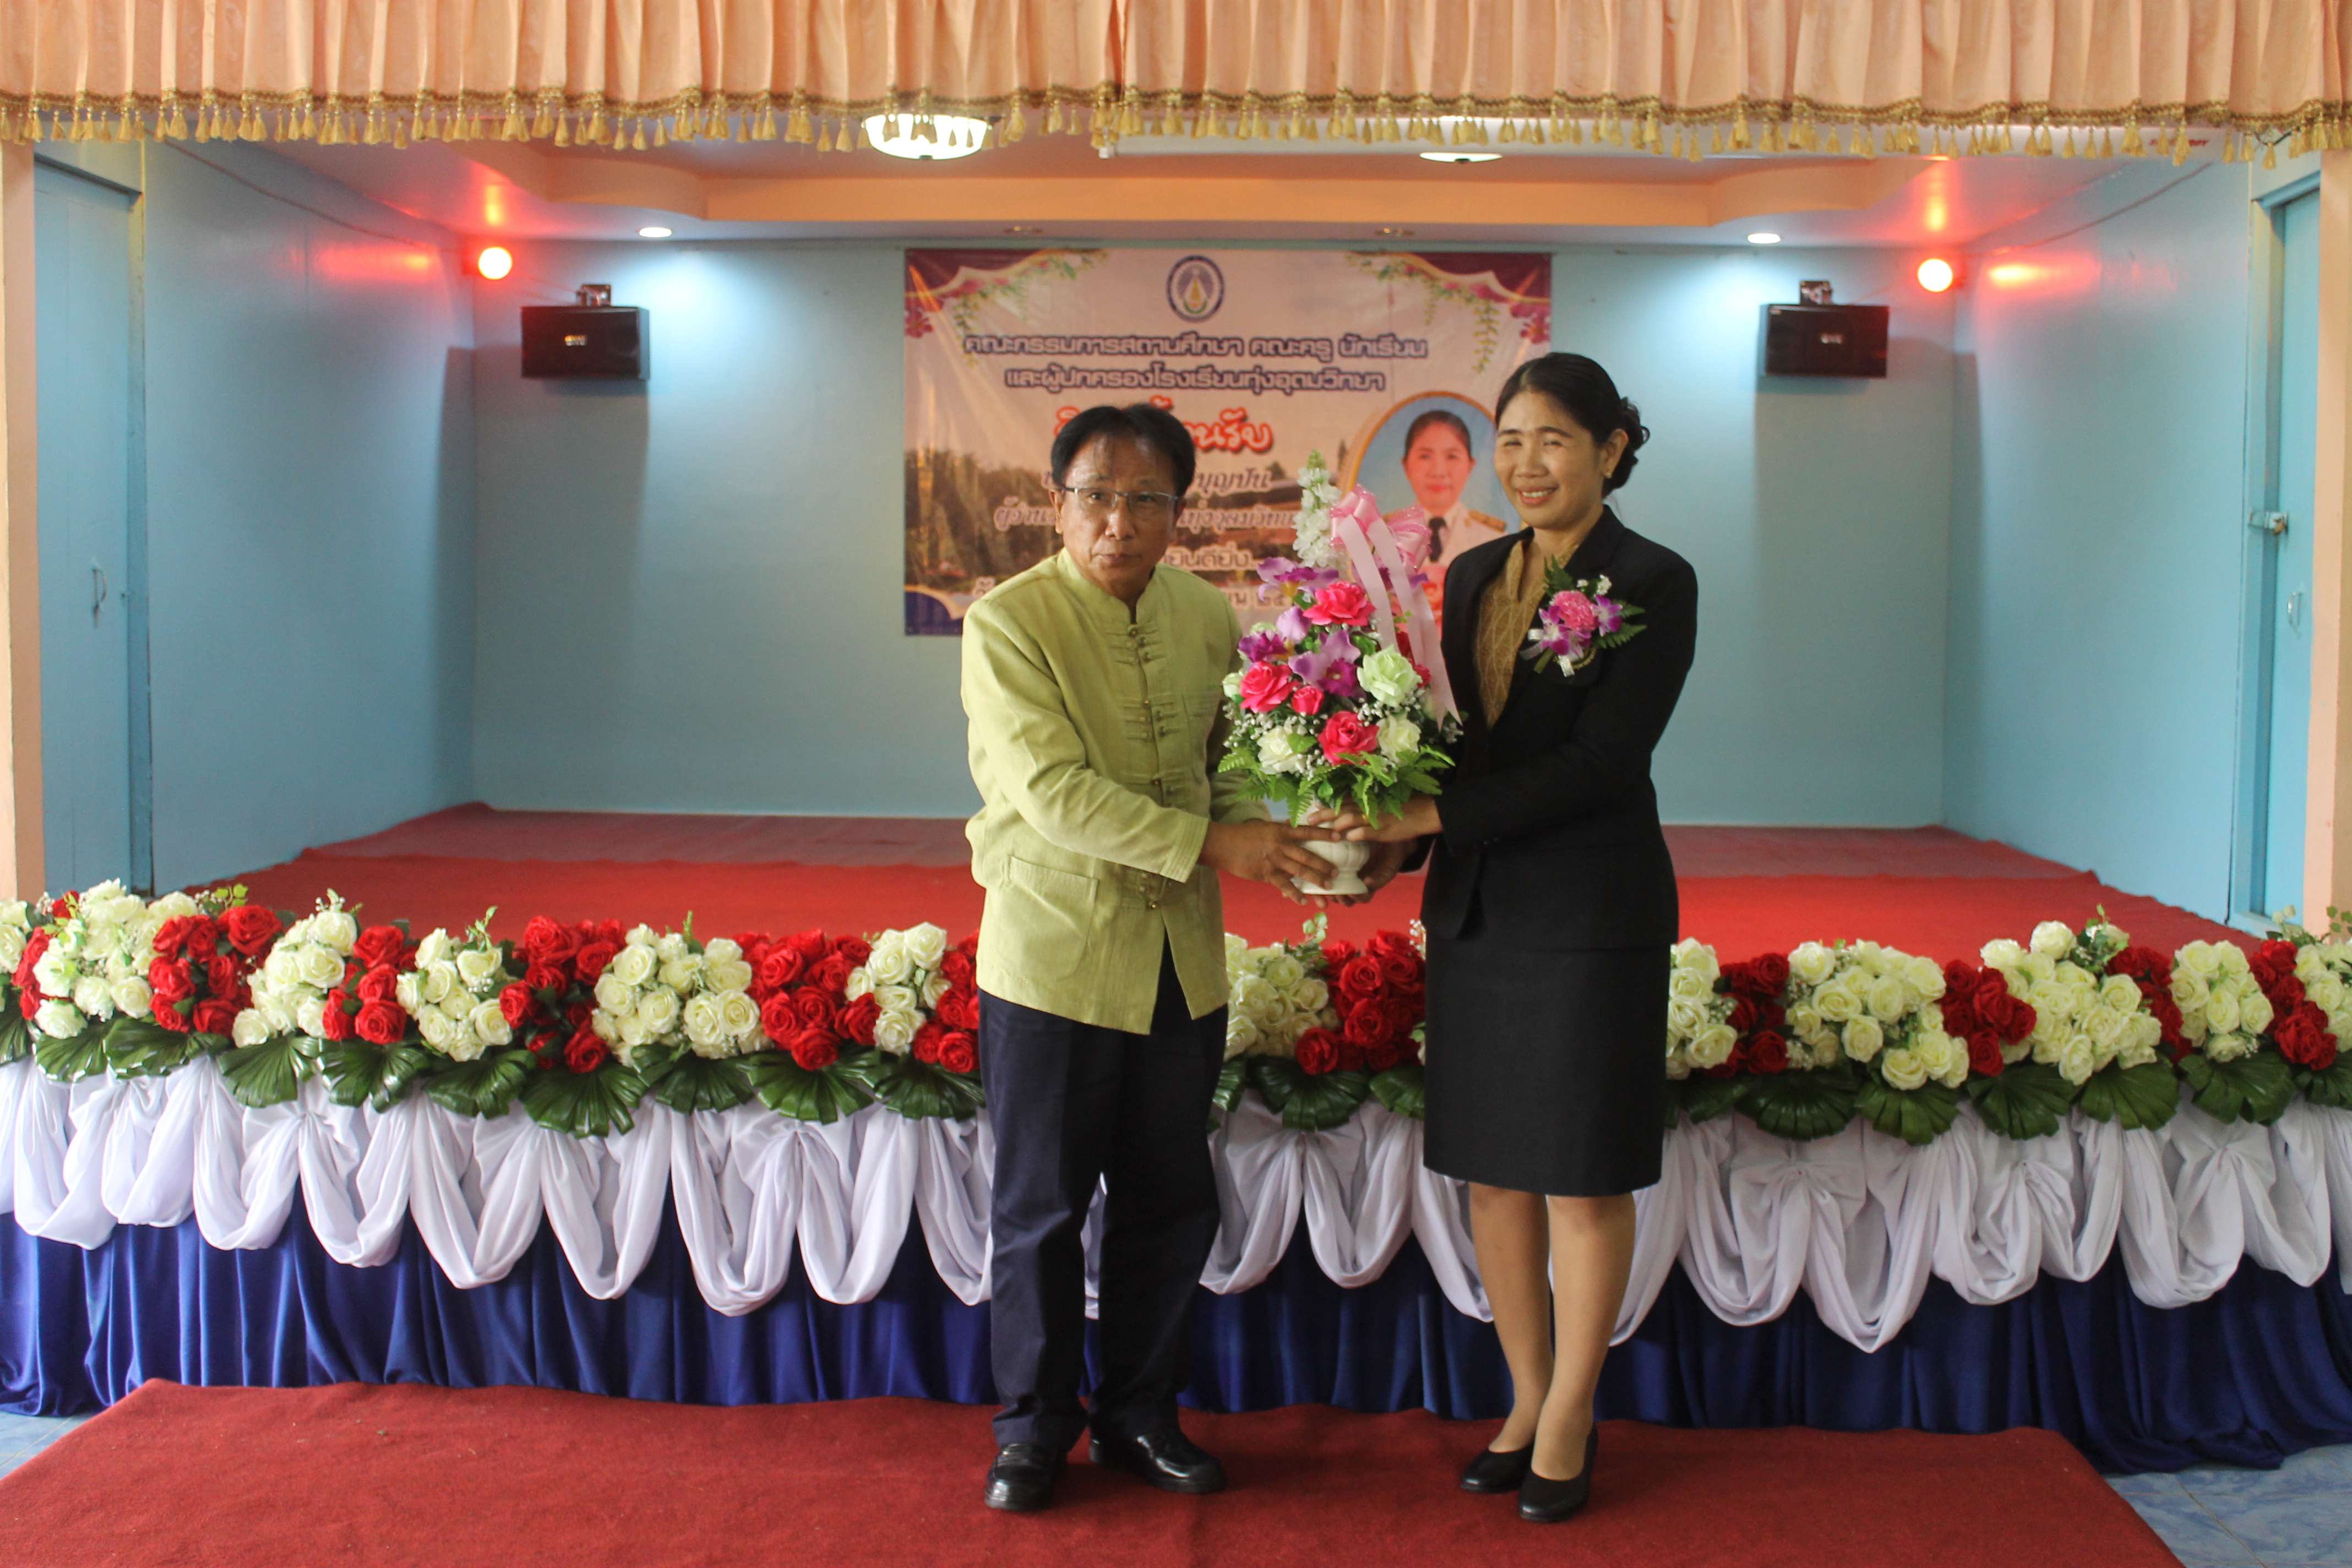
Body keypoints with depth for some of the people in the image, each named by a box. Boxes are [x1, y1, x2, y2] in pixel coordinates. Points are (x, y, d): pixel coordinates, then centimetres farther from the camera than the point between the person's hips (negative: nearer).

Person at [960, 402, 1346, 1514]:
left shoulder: (1206, 617, 4)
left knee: (1171, 1205, 13)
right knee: (1041, 1209, 8)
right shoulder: (1008, 622, -12)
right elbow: (1053, 790, -21)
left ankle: (1139, 1414, 32)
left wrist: (1267, 832, -6)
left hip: (1184, 959, 5)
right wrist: (1210, 844, -25)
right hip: (1055, 954, -5)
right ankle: (1033, 1429, 27)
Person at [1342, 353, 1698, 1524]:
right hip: (1474, 908, 6)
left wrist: (1437, 815, -20)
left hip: (1590, 912, -5)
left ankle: (1570, 1421, 22)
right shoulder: (1471, 577, 10)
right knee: (1491, 1166, 11)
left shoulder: (1655, 583, -8)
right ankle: (1525, 1399, 27)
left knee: (1582, 1176, 5)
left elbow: (1601, 760, -16)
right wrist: (1396, 847, -5)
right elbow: (1452, 736, 12)